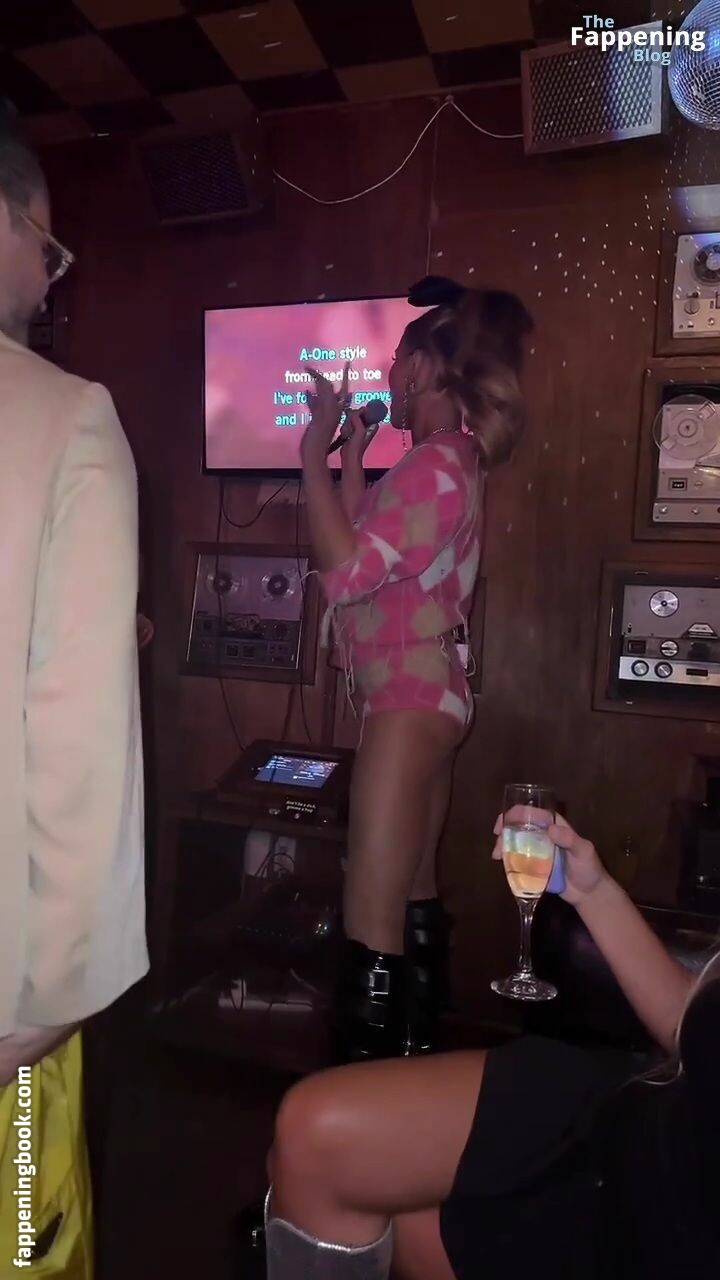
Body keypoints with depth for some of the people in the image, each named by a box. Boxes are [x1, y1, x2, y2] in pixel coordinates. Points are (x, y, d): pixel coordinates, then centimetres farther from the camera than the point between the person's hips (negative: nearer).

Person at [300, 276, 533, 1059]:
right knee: (411, 892, 16)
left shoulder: (435, 466, -15)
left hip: (412, 697, -11)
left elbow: (346, 571, -23)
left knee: (370, 909, -8)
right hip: (420, 694, 11)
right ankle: (415, 1055, 29)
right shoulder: (444, 461, 18)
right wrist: (353, 454, 20)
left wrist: (315, 455, -16)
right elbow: (362, 551, 21)